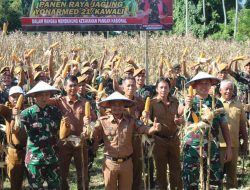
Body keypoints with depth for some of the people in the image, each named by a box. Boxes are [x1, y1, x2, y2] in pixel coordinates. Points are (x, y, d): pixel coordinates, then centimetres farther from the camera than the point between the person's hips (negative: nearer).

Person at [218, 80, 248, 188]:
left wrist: (245, 142, 11)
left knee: (232, 172, 12)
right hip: (218, 144, -3)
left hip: (234, 144, 3)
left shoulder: (238, 105, 9)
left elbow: (242, 125, 13)